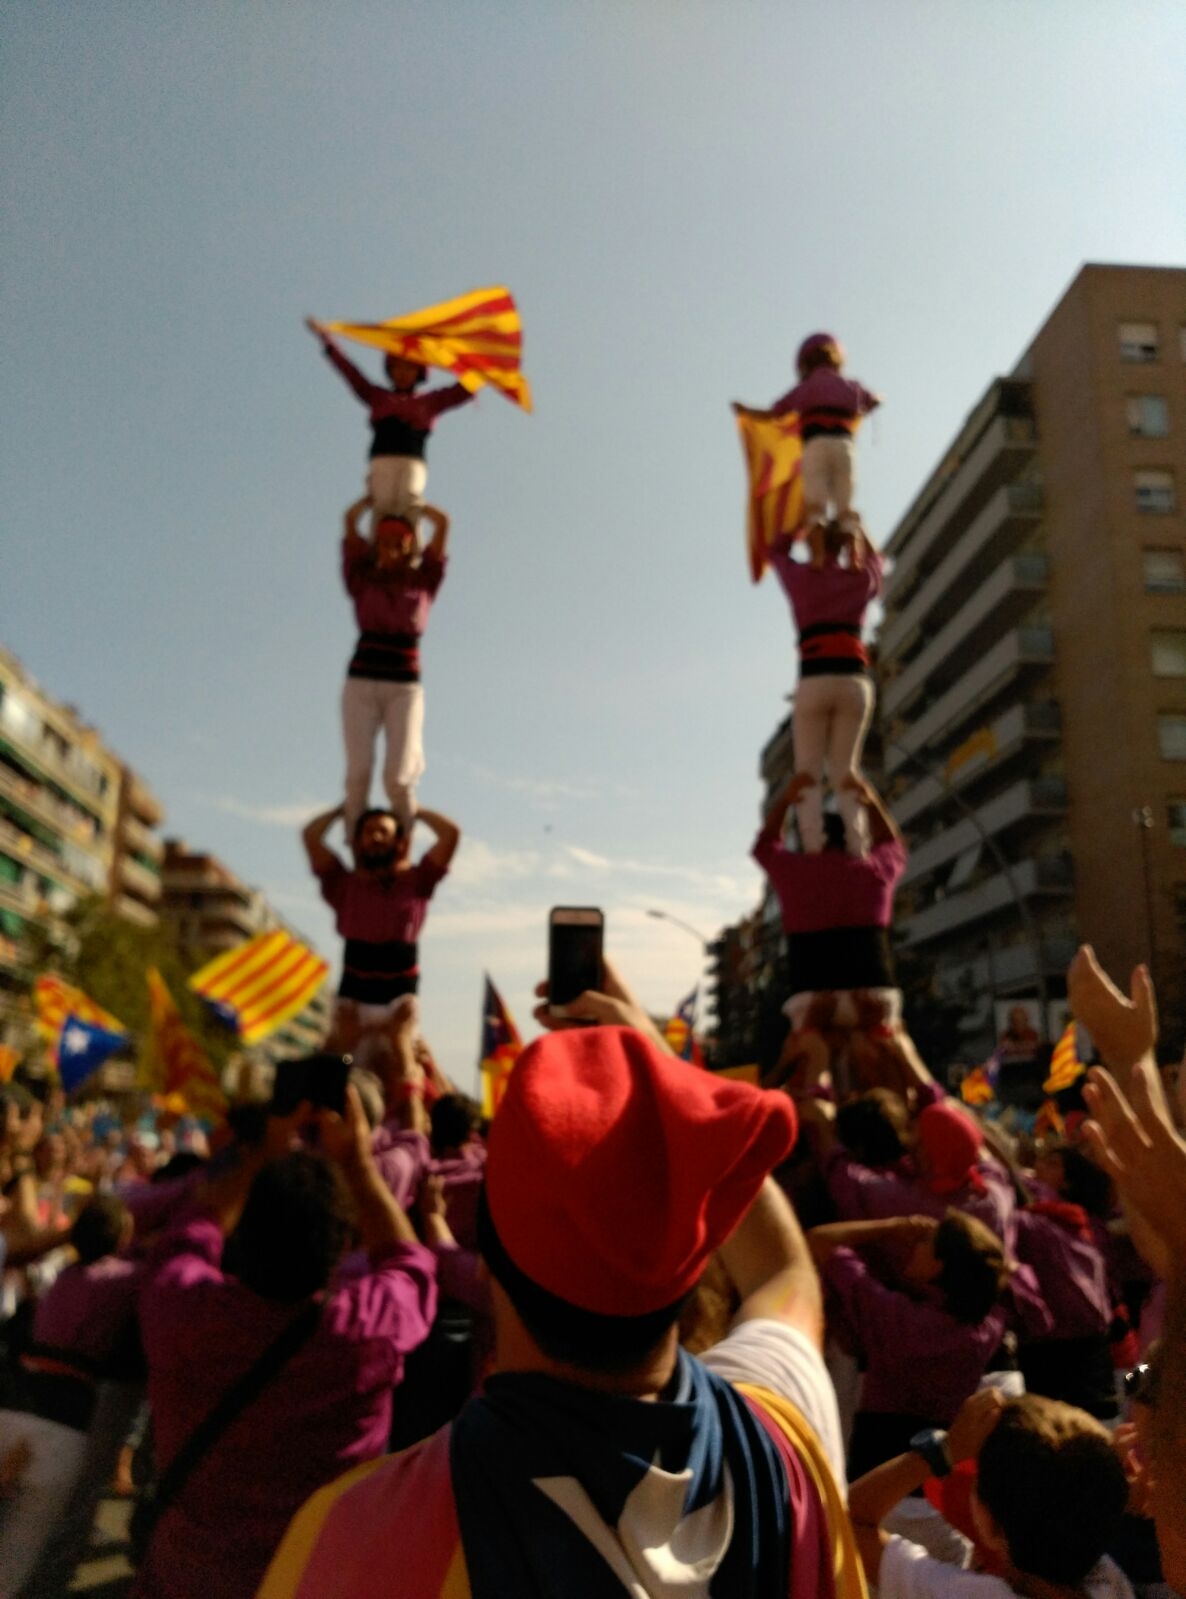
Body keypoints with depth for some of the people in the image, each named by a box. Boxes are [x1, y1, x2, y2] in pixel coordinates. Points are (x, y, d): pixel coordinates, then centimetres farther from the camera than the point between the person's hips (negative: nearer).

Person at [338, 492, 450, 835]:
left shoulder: (423, 583, 11)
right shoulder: (363, 581, 11)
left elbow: (442, 522, 10)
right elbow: (350, 520, 11)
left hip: (405, 687, -1)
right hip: (361, 682, 1)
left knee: (398, 776, -10)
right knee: (358, 772, -8)